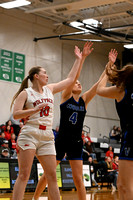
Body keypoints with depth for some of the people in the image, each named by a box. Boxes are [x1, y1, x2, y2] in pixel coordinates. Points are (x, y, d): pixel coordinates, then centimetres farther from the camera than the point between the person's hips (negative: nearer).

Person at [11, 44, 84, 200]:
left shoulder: (49, 89, 17)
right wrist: (36, 109, -18)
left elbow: (70, 79, 25)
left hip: (47, 138, 6)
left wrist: (78, 59, 27)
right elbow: (16, 114, -8)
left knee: (52, 176, 3)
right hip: (29, 135, -5)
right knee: (23, 175, -10)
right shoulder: (26, 93, 1)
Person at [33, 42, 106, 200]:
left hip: (76, 143, 2)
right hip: (61, 140, -2)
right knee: (47, 175, 7)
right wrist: (82, 57, -21)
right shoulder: (66, 96, -1)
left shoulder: (84, 100, 7)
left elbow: (99, 84, 1)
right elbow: (73, 76, -13)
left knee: (78, 179, -1)